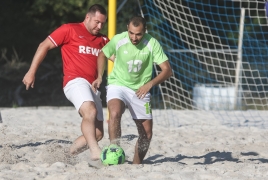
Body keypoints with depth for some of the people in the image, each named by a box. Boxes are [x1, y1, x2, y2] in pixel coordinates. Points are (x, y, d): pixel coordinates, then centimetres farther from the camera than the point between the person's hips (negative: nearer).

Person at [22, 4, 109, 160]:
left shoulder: (103, 41, 18)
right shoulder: (70, 30, 2)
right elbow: (44, 46, 4)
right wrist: (32, 72, -1)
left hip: (93, 87, 7)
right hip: (75, 81, -7)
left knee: (98, 133, 4)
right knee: (90, 111, -35)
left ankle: (70, 153, 21)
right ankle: (95, 151, -44)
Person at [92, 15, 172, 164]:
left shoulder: (152, 44, -15)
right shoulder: (118, 40, -14)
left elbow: (167, 70, -15)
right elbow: (102, 54, 8)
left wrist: (150, 84, -30)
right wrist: (100, 77, -4)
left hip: (140, 90, 2)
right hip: (118, 84, -2)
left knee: (147, 134, 6)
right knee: (114, 114, -34)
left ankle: (136, 165, 24)